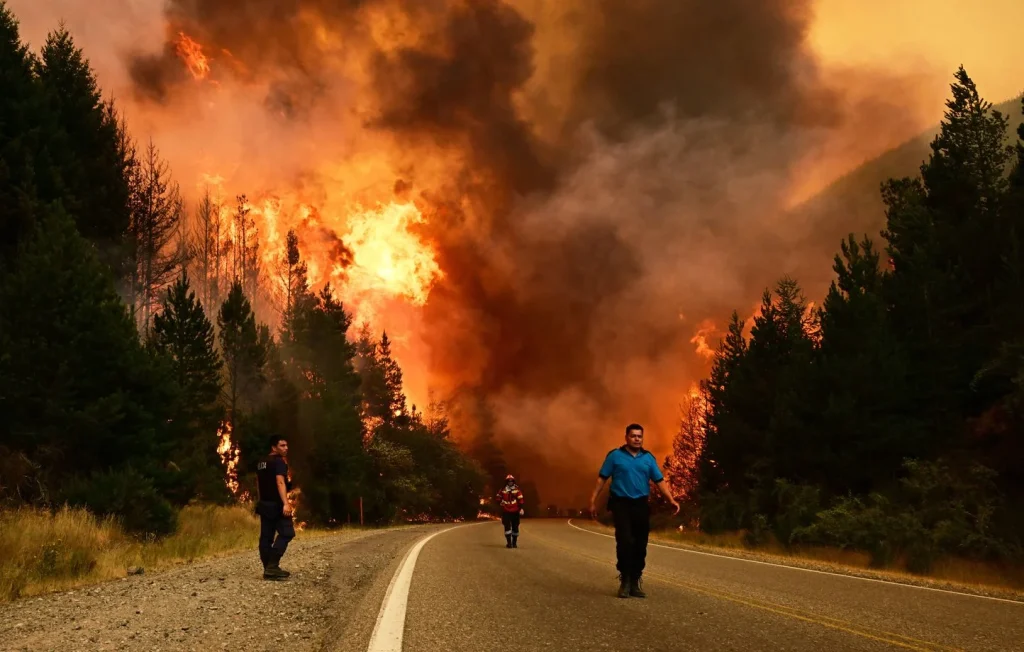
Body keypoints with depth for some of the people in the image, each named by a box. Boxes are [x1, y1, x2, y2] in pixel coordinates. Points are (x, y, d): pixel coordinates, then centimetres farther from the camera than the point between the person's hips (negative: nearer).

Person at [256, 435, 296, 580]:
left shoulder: (261, 463, 16)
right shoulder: (279, 461, -12)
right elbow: (280, 482, -24)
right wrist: (286, 503, -32)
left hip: (264, 504, 9)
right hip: (276, 505, -9)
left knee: (266, 536, 7)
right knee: (286, 533, -9)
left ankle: (268, 569, 9)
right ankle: (272, 566, -17)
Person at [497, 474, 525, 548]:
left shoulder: (517, 490, -3)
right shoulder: (502, 490, 1)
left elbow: (521, 500, -6)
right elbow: (499, 498, 17)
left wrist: (521, 508, -14)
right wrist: (500, 503, 3)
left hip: (515, 511, 0)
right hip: (506, 511, 0)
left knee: (515, 527, 8)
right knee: (507, 526, -9)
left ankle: (514, 542, 22)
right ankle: (509, 542, -8)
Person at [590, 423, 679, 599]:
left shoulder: (648, 457, 8)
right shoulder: (615, 455, 1)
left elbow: (659, 480, 6)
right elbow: (602, 479, 1)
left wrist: (671, 500, -6)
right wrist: (593, 499, -5)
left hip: (641, 505, 3)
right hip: (621, 504, -3)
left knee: (640, 545, 5)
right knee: (625, 542, -13)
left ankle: (635, 582, 15)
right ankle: (625, 580, -1)